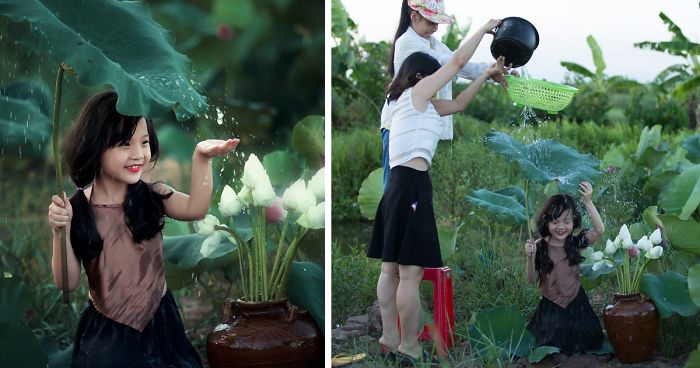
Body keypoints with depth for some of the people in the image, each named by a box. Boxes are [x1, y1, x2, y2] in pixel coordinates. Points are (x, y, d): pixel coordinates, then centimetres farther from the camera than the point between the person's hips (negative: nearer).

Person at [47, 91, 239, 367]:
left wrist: (201, 158, -37)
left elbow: (196, 209, -26)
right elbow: (67, 282, -8)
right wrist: (61, 231, -21)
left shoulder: (151, 196, -6)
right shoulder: (75, 209, -8)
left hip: (159, 322, 2)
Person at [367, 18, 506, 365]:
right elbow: (457, 61, 3)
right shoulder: (415, 92, 0)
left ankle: (391, 338, 14)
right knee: (410, 273, -8)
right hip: (412, 184, -10)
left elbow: (457, 104, 29)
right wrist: (485, 28, 13)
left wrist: (487, 74, 28)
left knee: (392, 269, 9)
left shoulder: (419, 103, 22)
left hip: (400, 183, 10)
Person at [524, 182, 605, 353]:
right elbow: (532, 279, -8)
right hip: (550, 307, -1)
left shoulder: (575, 242, -9)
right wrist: (530, 257, -26)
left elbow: (599, 230, -25)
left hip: (575, 303, 1)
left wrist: (588, 202, -32)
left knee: (581, 342, 9)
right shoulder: (539, 247, -12)